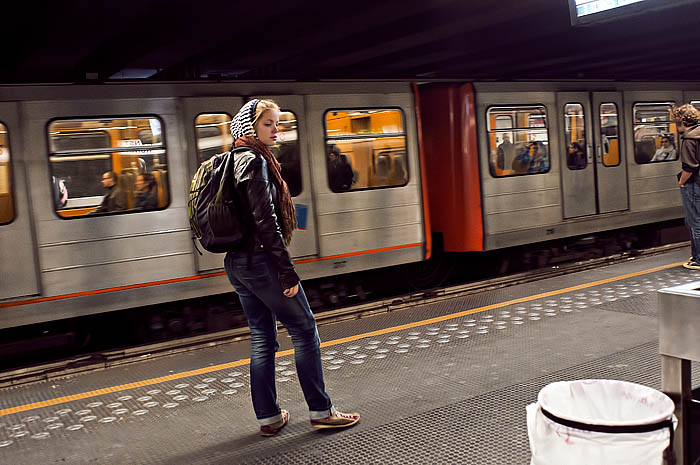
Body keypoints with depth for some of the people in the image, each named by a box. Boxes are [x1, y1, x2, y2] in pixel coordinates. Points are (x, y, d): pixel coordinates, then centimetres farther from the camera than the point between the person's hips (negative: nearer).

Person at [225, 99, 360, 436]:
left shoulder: (235, 161, 15)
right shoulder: (255, 161, -13)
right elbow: (265, 220, -20)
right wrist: (287, 271, -18)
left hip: (237, 263, 9)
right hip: (260, 260, -9)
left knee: (262, 337, 13)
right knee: (304, 330, 2)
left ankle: (268, 417, 20)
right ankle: (320, 411, 10)